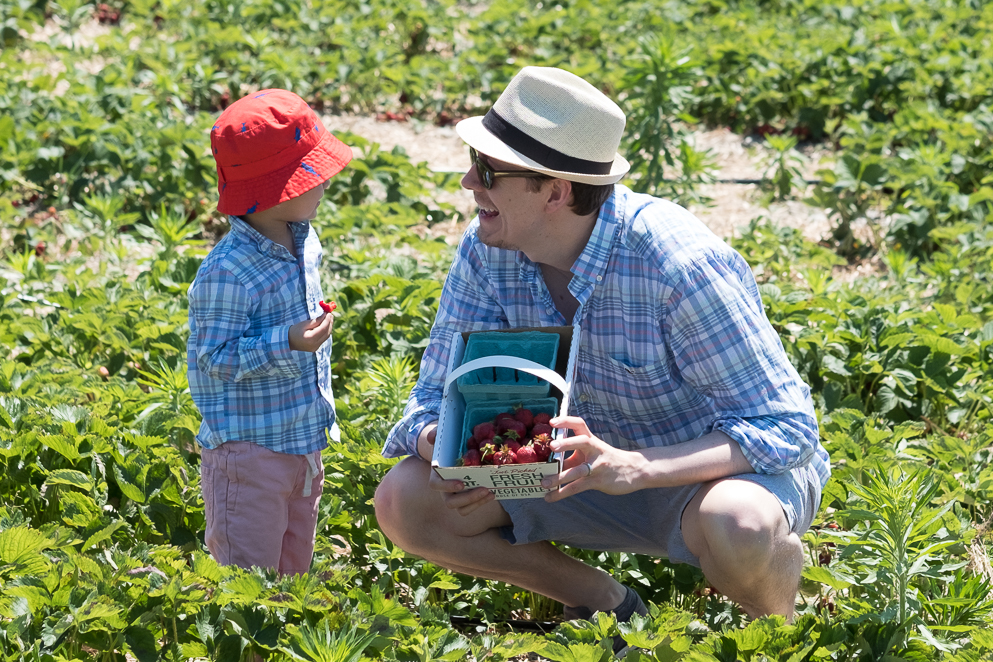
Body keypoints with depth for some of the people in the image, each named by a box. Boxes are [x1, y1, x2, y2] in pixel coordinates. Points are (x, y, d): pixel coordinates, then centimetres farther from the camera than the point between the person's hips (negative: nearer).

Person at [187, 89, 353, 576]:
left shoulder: (305, 244, 4)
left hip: (304, 441, 8)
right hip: (248, 447, -8)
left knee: (293, 568, 18)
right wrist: (288, 344, -31)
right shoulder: (227, 273, -24)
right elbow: (213, 358, -22)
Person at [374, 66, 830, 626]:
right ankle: (605, 604, 7)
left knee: (738, 527, -41)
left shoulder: (678, 262, -30)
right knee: (406, 502, -12)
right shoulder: (488, 252, -12)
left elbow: (785, 429, -29)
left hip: (725, 463, -5)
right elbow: (439, 396, -4)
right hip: (598, 464, 6)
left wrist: (635, 468, -43)